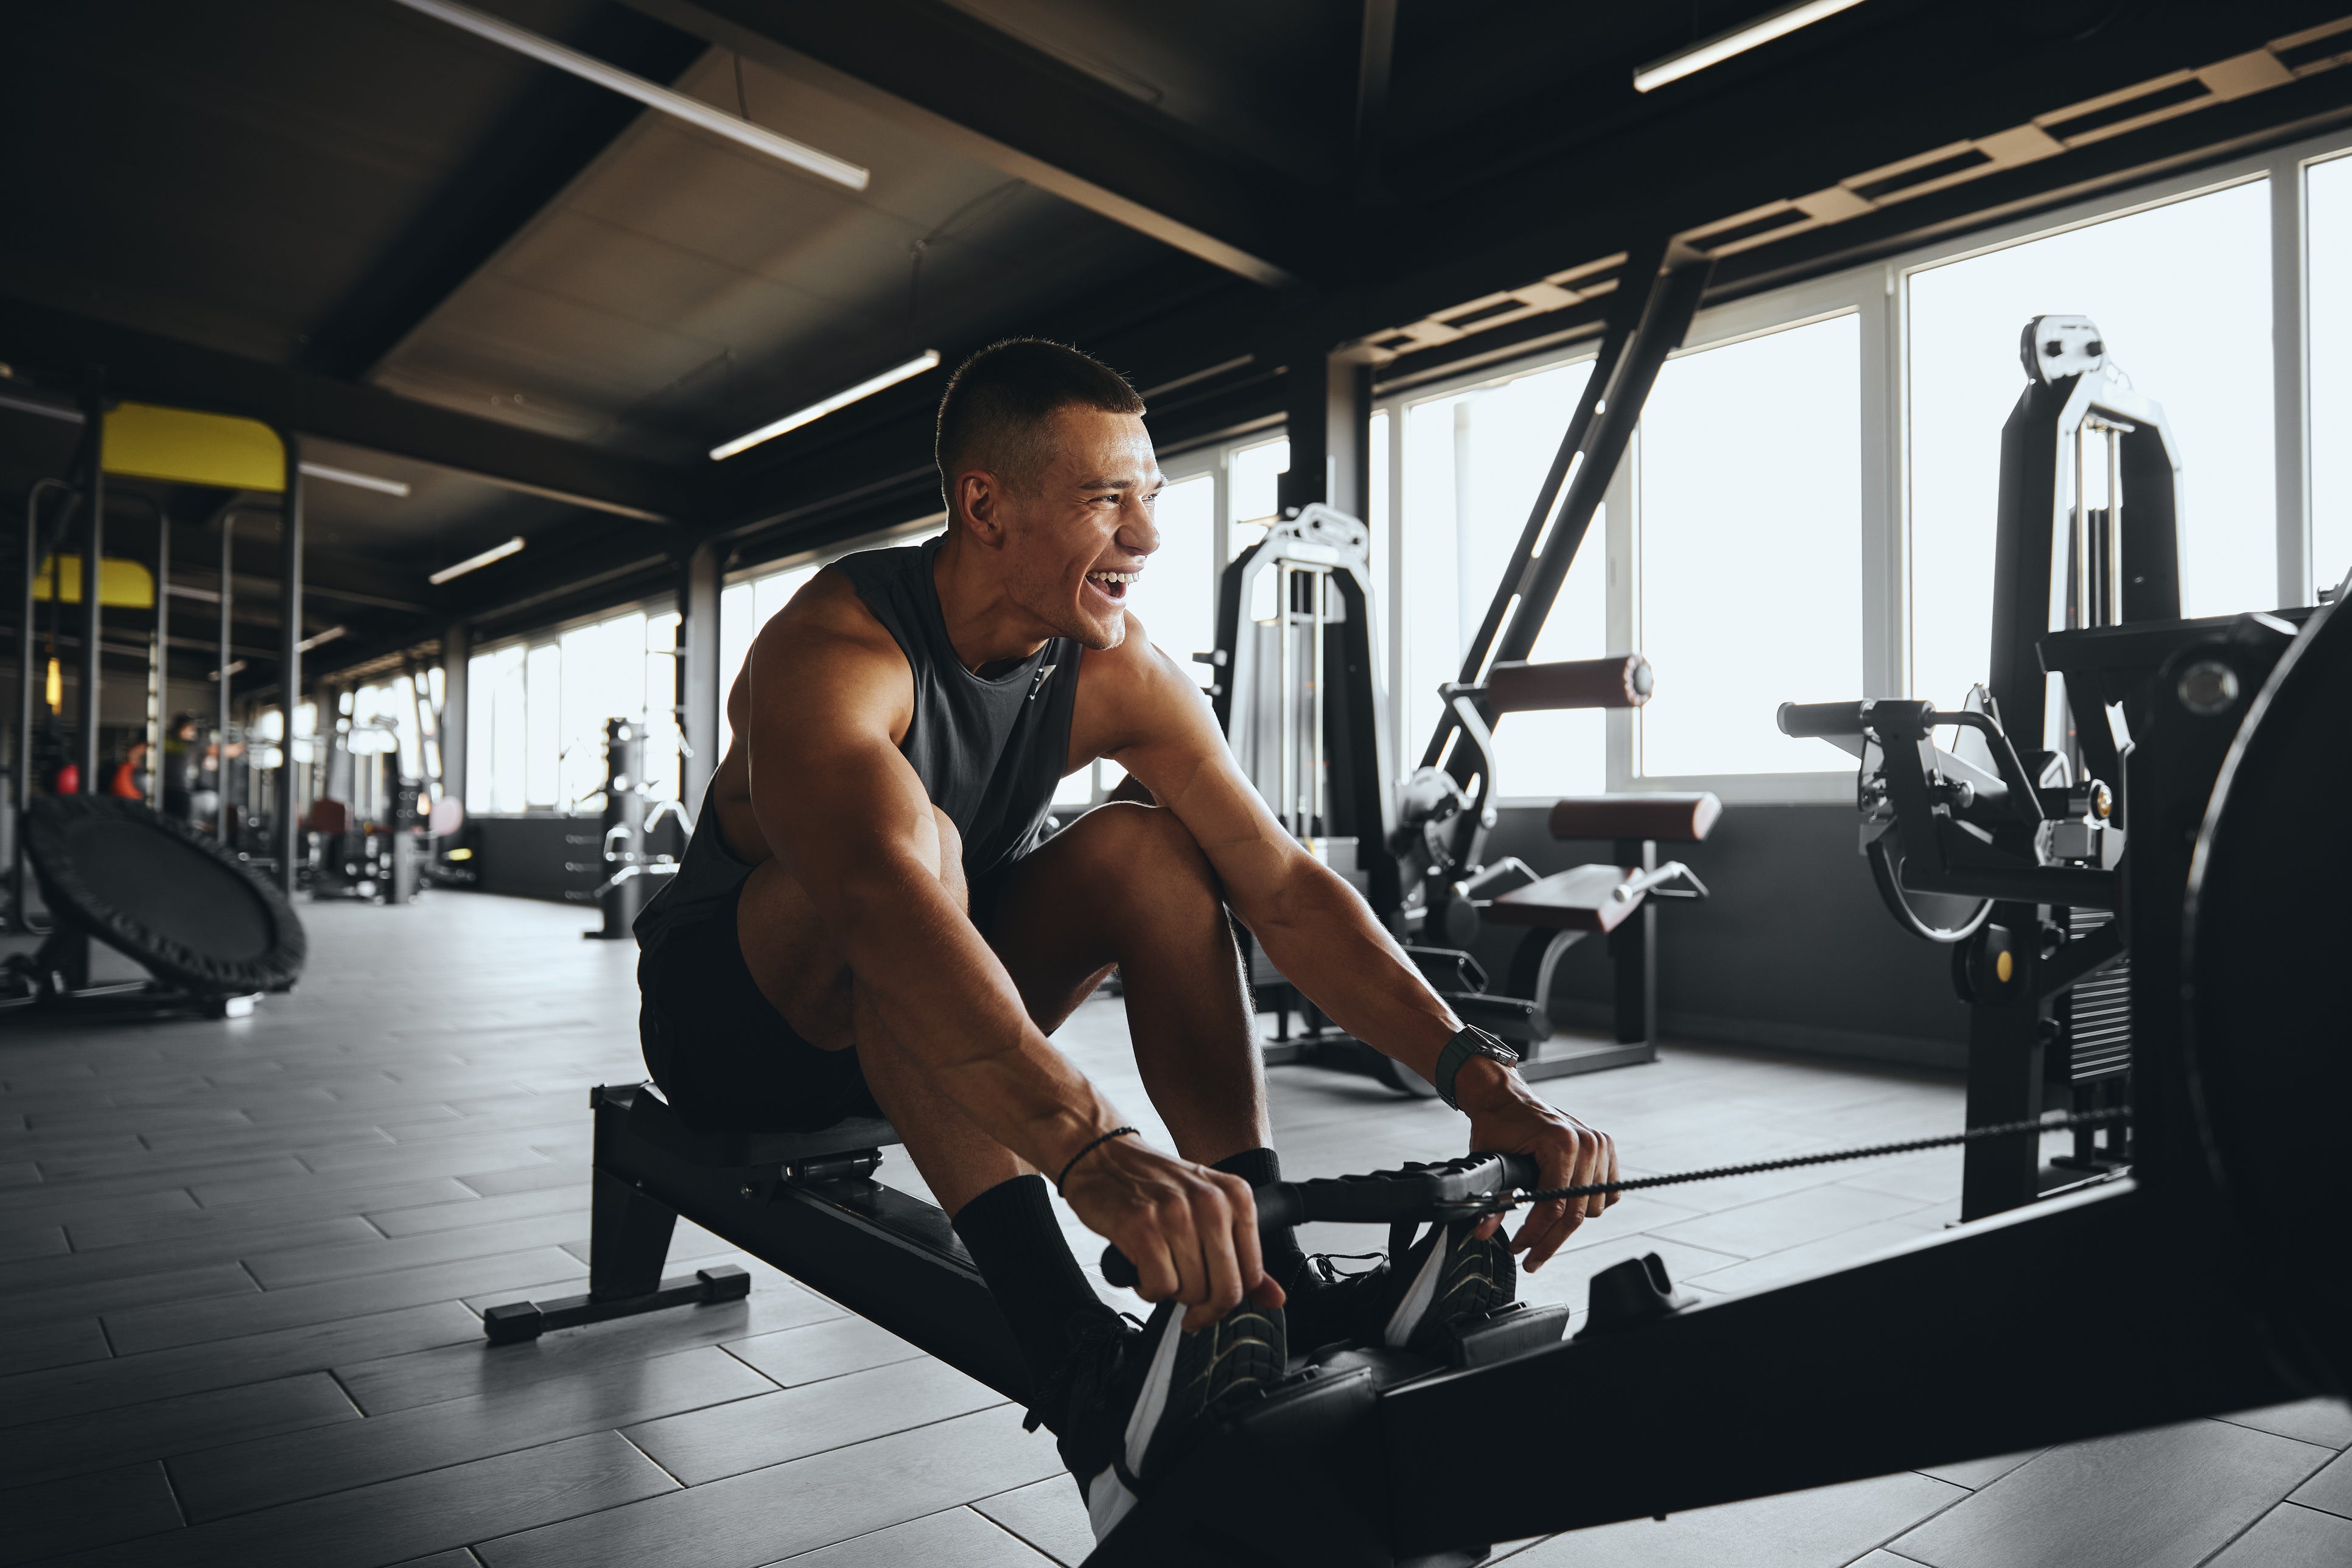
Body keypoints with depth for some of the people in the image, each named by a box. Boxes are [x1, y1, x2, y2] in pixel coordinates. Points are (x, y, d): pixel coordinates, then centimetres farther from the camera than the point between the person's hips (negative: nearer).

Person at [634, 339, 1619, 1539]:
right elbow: (880, 898, -50)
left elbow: (1282, 884, -19)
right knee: (911, 841, -36)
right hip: (734, 1017, -5)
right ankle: (1073, 1352, -42)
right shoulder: (832, 651, -30)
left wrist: (1476, 1075, -32)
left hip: (921, 1033, 5)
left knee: (1150, 845, -18)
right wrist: (1089, 1147, -65)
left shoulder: (1119, 674, -12)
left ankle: (1276, 1283, -22)